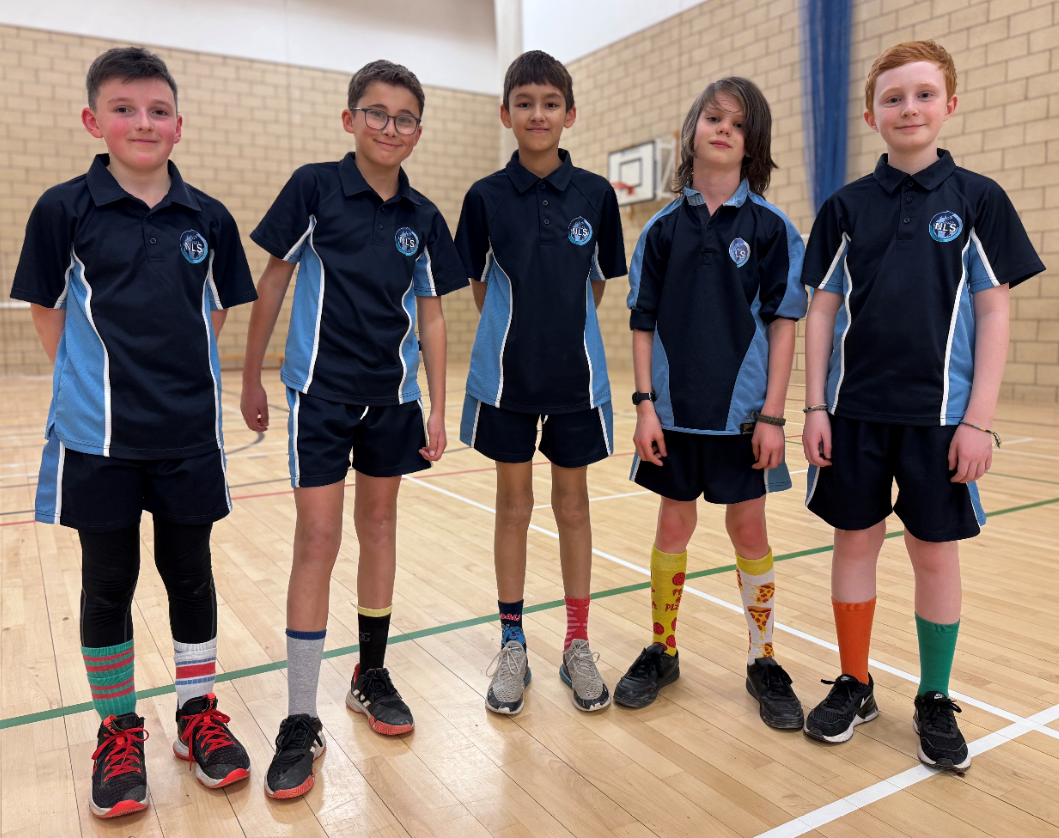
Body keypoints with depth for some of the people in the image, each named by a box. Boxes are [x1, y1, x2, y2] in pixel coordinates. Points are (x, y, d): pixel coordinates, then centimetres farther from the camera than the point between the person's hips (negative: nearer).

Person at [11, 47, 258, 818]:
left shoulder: (209, 219, 1)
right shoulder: (65, 210, -4)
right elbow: (48, 312, 2)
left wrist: (179, 376, 5)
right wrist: (95, 383, -1)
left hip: (189, 435, 2)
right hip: (99, 438, -1)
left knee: (191, 575, 11)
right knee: (107, 586, 10)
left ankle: (198, 713, 30)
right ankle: (118, 732, 28)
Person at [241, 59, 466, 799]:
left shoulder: (422, 218, 3)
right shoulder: (314, 187, -5)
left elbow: (431, 316, 6)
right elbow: (274, 281, 1)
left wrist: (437, 407, 3)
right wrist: (251, 376, 2)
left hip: (391, 396, 4)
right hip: (320, 391, -3)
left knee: (379, 525, 12)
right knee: (318, 541, -7)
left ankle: (372, 676, 29)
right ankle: (301, 723, 4)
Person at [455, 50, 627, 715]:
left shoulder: (596, 195, 0)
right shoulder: (486, 197, -2)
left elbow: (598, 285, 7)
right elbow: (481, 288, 5)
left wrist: (564, 328, 8)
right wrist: (519, 332, 5)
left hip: (576, 374, 1)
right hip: (507, 377, 0)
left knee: (573, 505, 8)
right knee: (514, 506, 8)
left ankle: (578, 646, 23)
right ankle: (513, 645, 23)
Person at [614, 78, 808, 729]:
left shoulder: (770, 226, -1)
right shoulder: (663, 228, 4)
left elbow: (783, 322, -3)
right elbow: (643, 322, 4)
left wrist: (772, 413, -8)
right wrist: (645, 403, -3)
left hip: (743, 408, -1)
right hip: (675, 407, 2)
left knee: (750, 530, 6)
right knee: (674, 527, 10)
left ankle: (764, 662, 24)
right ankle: (662, 652, 27)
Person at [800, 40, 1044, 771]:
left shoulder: (978, 200, 1)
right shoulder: (846, 207, 5)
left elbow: (993, 314, -1)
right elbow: (823, 311, 5)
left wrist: (978, 419, -7)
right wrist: (815, 406, -1)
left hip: (939, 411, -1)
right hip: (855, 409, 1)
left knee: (935, 552, 7)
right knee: (855, 542, 8)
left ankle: (936, 701, 25)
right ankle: (855, 686, 26)